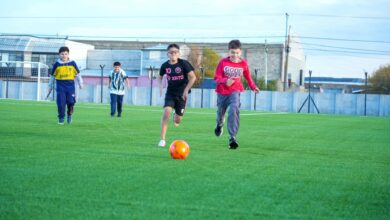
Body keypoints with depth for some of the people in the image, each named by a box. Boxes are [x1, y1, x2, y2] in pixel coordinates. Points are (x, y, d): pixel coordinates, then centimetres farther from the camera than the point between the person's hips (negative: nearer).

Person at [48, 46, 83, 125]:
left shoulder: (72, 63, 4)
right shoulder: (57, 64, 3)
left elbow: (77, 74, 14)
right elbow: (52, 76, 12)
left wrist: (80, 83, 13)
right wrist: (50, 86, 15)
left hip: (70, 86, 0)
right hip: (60, 87, 0)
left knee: (71, 102, -8)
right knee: (61, 104, -7)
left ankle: (69, 114, 20)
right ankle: (61, 118, 9)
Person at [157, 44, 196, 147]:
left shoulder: (183, 63, -12)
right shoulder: (165, 65, -2)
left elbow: (193, 77, -12)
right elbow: (160, 77, 17)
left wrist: (186, 90, -18)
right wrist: (160, 86, 0)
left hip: (181, 94, -1)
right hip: (170, 93, 1)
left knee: (177, 121, 2)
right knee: (167, 111, -24)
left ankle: (176, 116, 45)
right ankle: (162, 139, -20)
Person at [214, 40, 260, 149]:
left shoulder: (243, 63, -4)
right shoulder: (223, 62, -10)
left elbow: (247, 76, 14)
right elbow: (217, 78, -11)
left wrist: (253, 87, 15)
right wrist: (225, 81, -29)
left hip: (235, 91, -1)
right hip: (222, 92, 1)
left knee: (234, 111, -24)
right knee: (220, 112, 18)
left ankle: (232, 138, -27)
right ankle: (219, 125, 56)